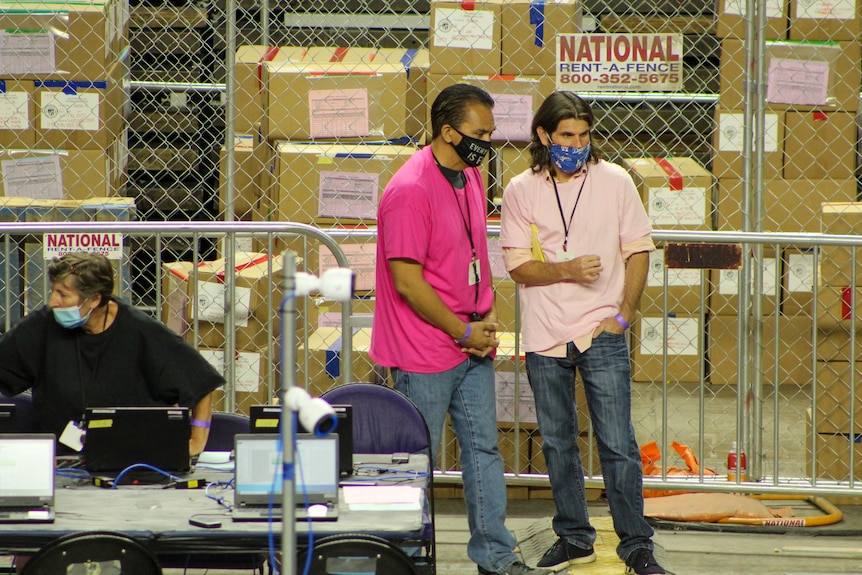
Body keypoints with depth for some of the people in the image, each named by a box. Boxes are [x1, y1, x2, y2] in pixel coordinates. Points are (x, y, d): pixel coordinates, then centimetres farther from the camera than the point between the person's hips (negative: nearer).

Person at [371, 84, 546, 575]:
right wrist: (463, 332, -13)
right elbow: (408, 281, -21)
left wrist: (487, 318, 5)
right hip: (425, 354, -8)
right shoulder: (410, 190, -20)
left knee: (484, 449, 11)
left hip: (473, 344, 8)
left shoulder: (471, 177, 8)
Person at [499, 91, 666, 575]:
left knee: (618, 445, -4)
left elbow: (639, 251, 4)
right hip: (544, 338, 2)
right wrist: (566, 270, -19)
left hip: (602, 335, -2)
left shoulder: (615, 181, 0)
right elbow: (517, 265, -2)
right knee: (558, 445, 11)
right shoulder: (521, 191, 1)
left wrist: (623, 314, -5)